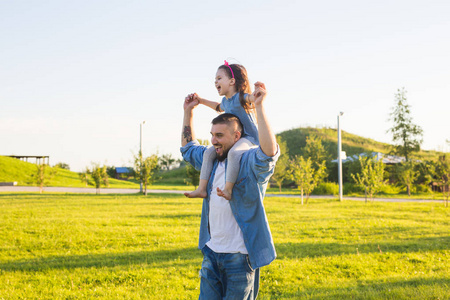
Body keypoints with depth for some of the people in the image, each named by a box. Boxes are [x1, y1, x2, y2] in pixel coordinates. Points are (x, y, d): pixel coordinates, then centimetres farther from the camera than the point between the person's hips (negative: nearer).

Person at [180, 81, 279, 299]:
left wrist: (259, 107, -36)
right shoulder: (212, 160, 12)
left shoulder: (250, 162, -11)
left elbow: (270, 151, -34)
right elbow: (188, 148, 30)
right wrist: (188, 111, 23)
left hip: (239, 256, -7)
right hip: (211, 252, 7)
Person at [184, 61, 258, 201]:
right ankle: (202, 189, -5)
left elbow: (252, 98, -37)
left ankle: (228, 189, -37)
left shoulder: (241, 97, -14)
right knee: (209, 152, -1)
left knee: (233, 152, -38)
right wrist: (201, 100, 37)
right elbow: (219, 107, 39)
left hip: (249, 138, -10)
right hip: (233, 138, 10)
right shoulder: (225, 101, 14)